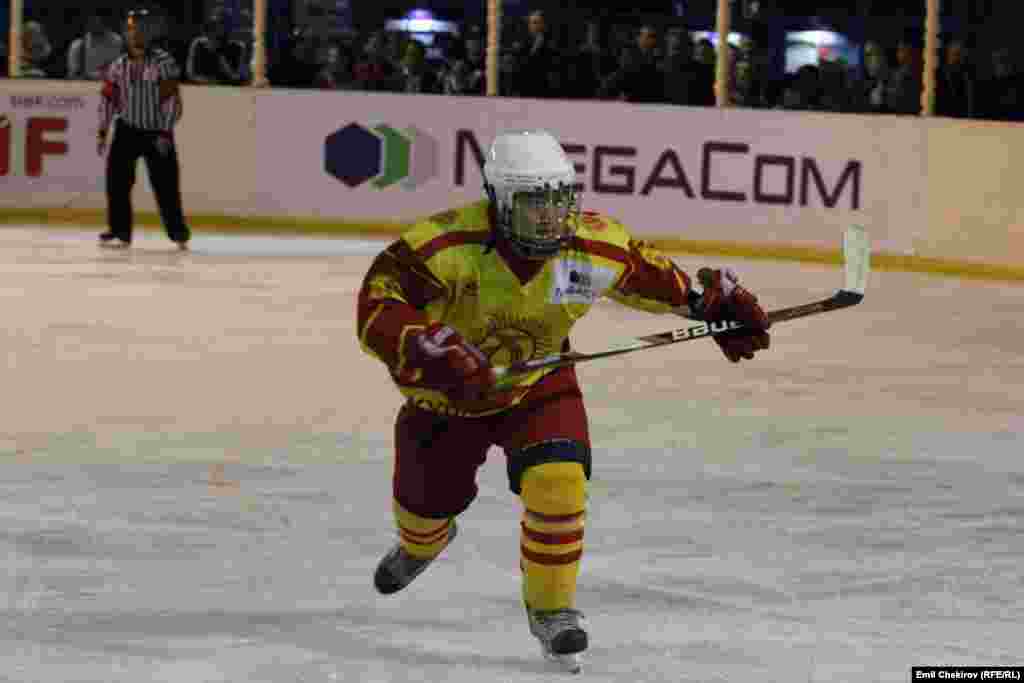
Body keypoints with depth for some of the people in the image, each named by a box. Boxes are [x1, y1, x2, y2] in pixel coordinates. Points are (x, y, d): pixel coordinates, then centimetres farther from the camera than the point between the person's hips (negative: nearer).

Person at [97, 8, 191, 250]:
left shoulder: (163, 62, -11)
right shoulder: (119, 66, 2)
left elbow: (171, 99, -14)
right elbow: (108, 99, 7)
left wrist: (165, 134, -18)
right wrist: (102, 132, 2)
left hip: (157, 132, -3)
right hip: (128, 130, 3)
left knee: (166, 185, -2)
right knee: (117, 181, -6)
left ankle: (178, 232, 12)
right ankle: (120, 232, 1)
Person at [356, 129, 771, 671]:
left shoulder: (595, 245, -23)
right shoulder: (446, 244, -35)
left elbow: (646, 271, -2)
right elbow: (377, 304, -35)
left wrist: (712, 300, -4)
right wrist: (430, 351, -49)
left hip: (537, 383, 1)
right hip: (446, 387, -1)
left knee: (558, 482, -22)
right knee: (429, 498, 16)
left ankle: (551, 607, 1)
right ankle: (420, 544, 57)